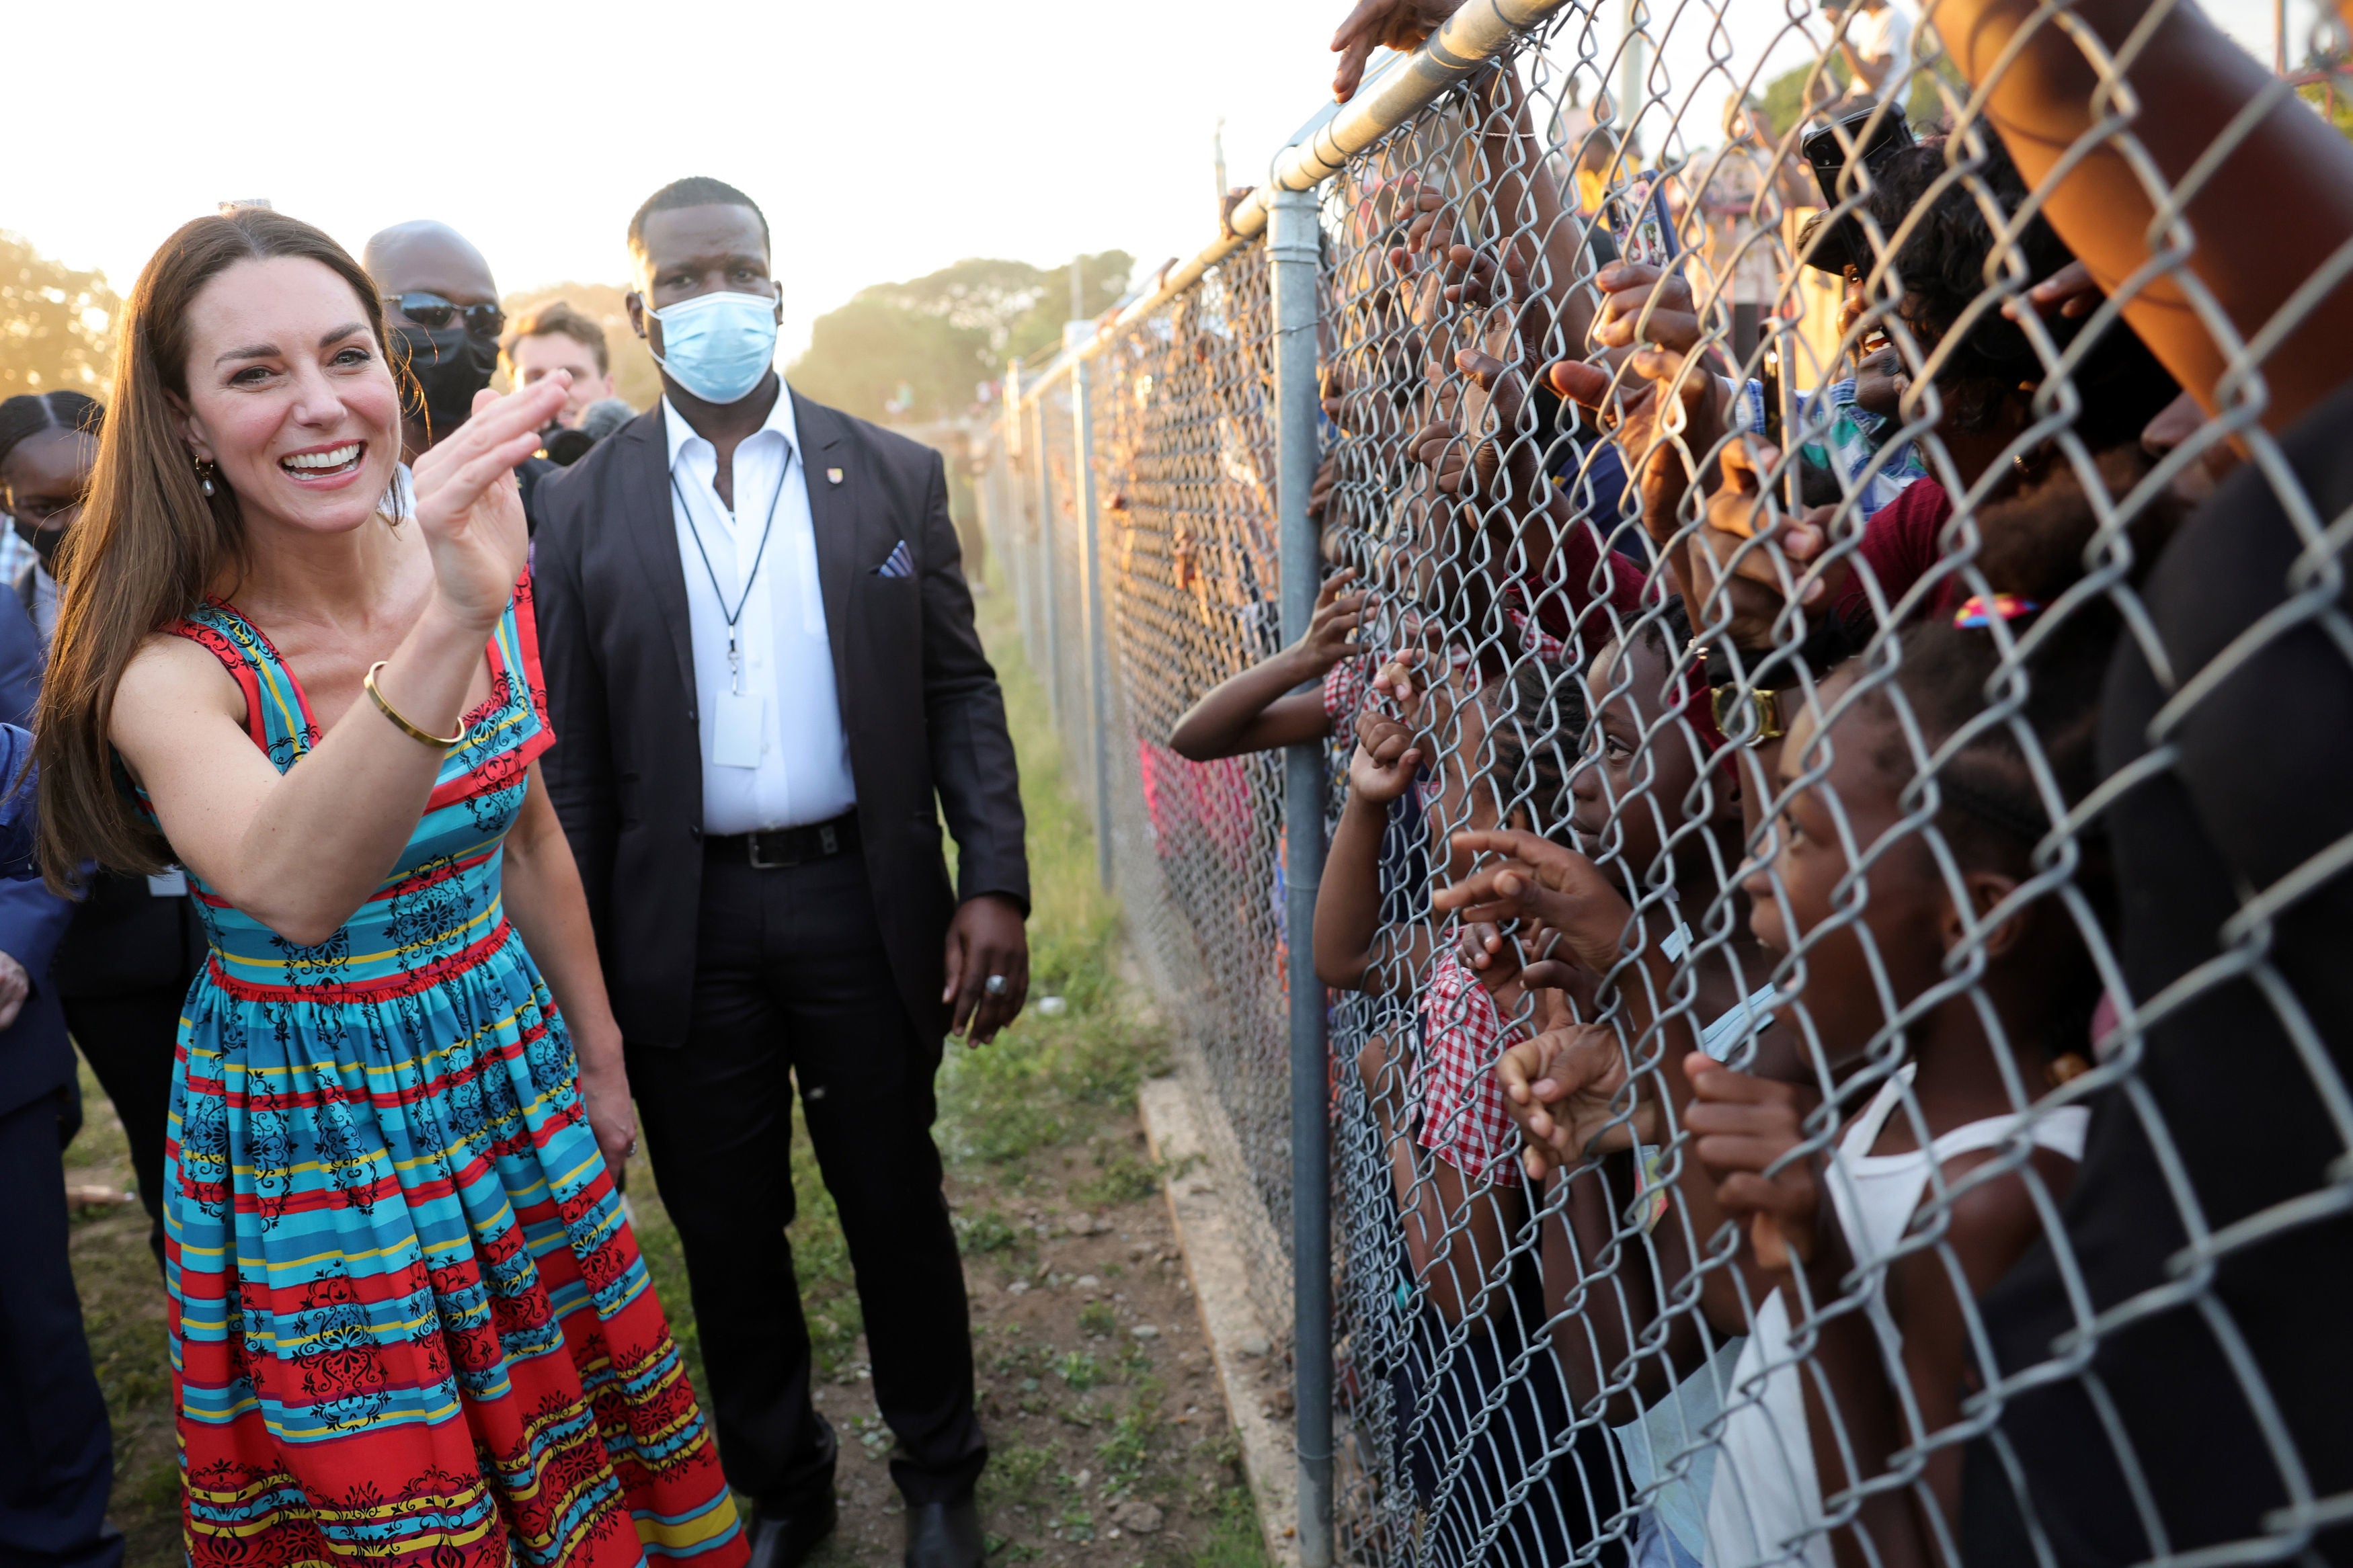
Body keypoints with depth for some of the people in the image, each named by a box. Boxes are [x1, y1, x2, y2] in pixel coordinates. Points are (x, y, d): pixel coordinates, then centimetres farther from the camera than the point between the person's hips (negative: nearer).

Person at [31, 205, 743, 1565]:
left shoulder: (477, 572, -6)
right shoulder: (167, 663, -20)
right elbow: (296, 889, -41)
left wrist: (599, 1058, 11)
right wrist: (450, 627, -54)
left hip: (516, 1088, 4)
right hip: (312, 1133, -4)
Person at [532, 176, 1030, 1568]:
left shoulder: (894, 478, 2)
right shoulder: (587, 505, 2)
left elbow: (961, 692, 2)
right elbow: (575, 756, 2)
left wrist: (995, 883, -8)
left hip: (862, 900, 0)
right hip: (684, 921, 1)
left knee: (897, 1205, 12)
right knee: (727, 1231, 14)